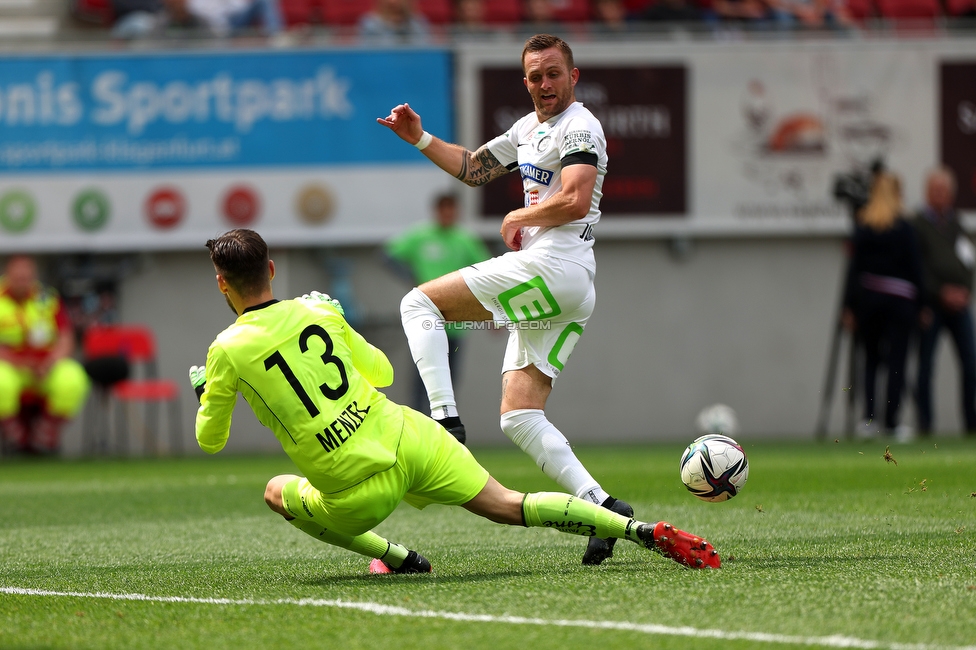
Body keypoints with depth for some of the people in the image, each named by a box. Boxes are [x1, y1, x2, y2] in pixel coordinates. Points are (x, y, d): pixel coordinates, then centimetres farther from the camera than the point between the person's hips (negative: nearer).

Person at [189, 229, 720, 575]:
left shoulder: (227, 350, -4)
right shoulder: (318, 313, 8)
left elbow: (210, 440, 8)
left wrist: (203, 393, 29)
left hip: (361, 489, -4)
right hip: (408, 438, 4)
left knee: (278, 492, 25)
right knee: (510, 507, 8)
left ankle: (397, 558, 16)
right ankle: (642, 531, -7)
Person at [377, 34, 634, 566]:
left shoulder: (579, 127, -5)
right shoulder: (529, 128, 24)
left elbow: (576, 201, -20)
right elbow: (472, 169, 35)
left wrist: (520, 217, -6)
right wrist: (419, 138, 24)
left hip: (556, 266, -10)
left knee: (420, 303, -8)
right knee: (518, 419, 0)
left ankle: (445, 423, -22)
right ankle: (601, 506, -9)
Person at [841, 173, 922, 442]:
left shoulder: (862, 227, 0)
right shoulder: (904, 228, -6)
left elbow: (855, 268, 1)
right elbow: (915, 267, -5)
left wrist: (849, 307, 5)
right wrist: (922, 306, 2)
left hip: (867, 296, 3)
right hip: (899, 298, -3)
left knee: (871, 359, 14)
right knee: (897, 360, 1)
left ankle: (868, 419, 3)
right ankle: (892, 422, -3)